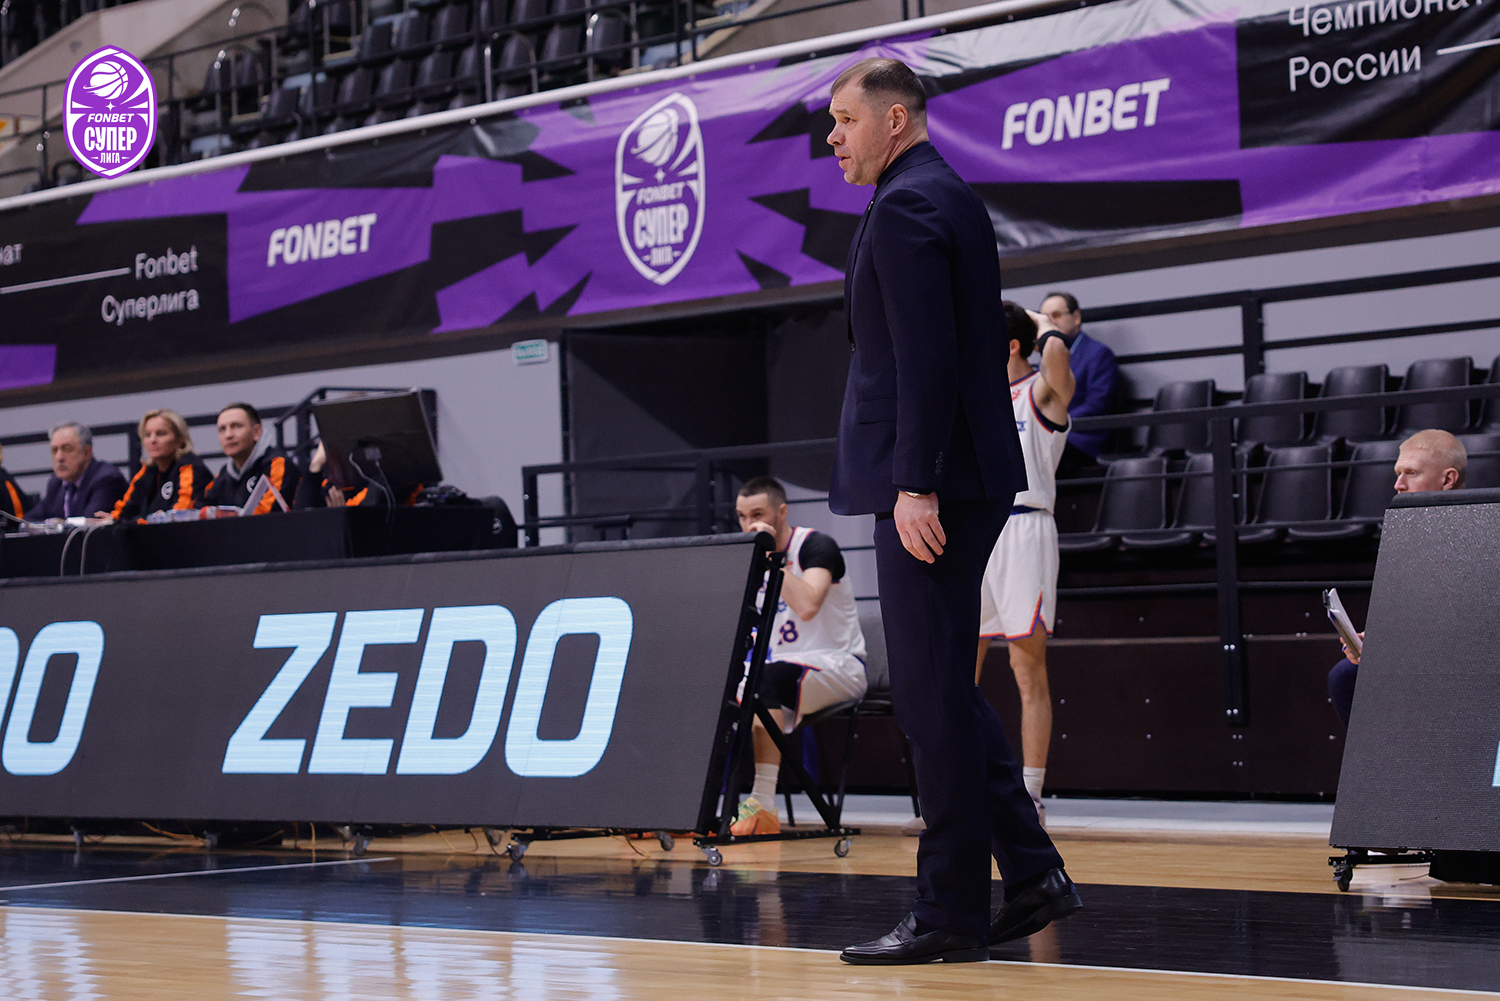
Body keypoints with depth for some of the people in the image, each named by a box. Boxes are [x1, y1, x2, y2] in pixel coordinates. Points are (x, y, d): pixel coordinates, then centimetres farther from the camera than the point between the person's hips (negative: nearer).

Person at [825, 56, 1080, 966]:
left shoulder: (906, 206, -12)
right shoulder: (954, 199, 19)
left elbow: (924, 355, -21)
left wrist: (914, 483, -24)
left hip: (931, 487, -10)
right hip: (963, 477, 10)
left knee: (933, 696, -5)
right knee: (943, 688, 14)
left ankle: (952, 913, -1)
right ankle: (1032, 875, 14)